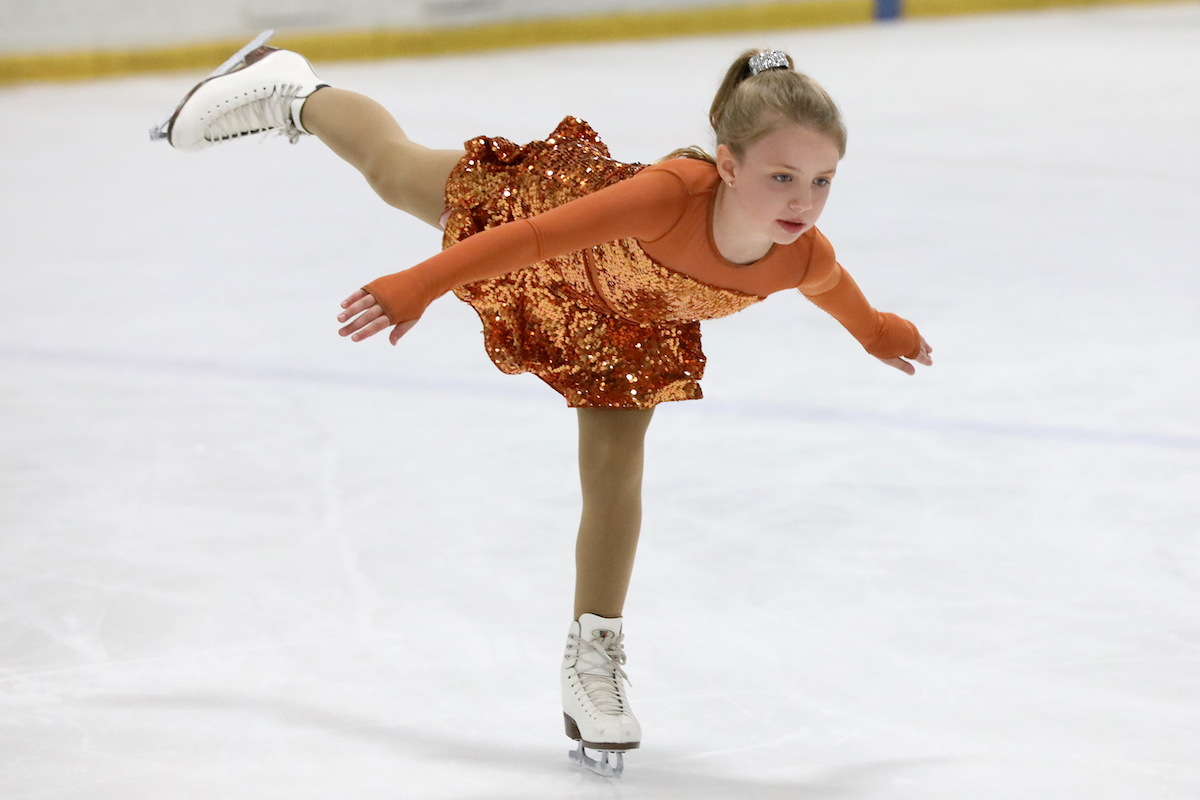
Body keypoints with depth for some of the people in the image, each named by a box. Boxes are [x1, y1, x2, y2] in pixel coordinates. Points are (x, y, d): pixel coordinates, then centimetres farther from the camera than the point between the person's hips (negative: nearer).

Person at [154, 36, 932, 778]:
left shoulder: (807, 257, -33)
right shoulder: (676, 193, -50)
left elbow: (839, 290, -7)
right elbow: (535, 237, -44)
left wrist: (878, 331, 13)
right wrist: (416, 288, -43)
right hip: (558, 198, -3)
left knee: (616, 473, 1)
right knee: (393, 169, 24)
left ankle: (595, 655, 21)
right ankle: (293, 93, 55)